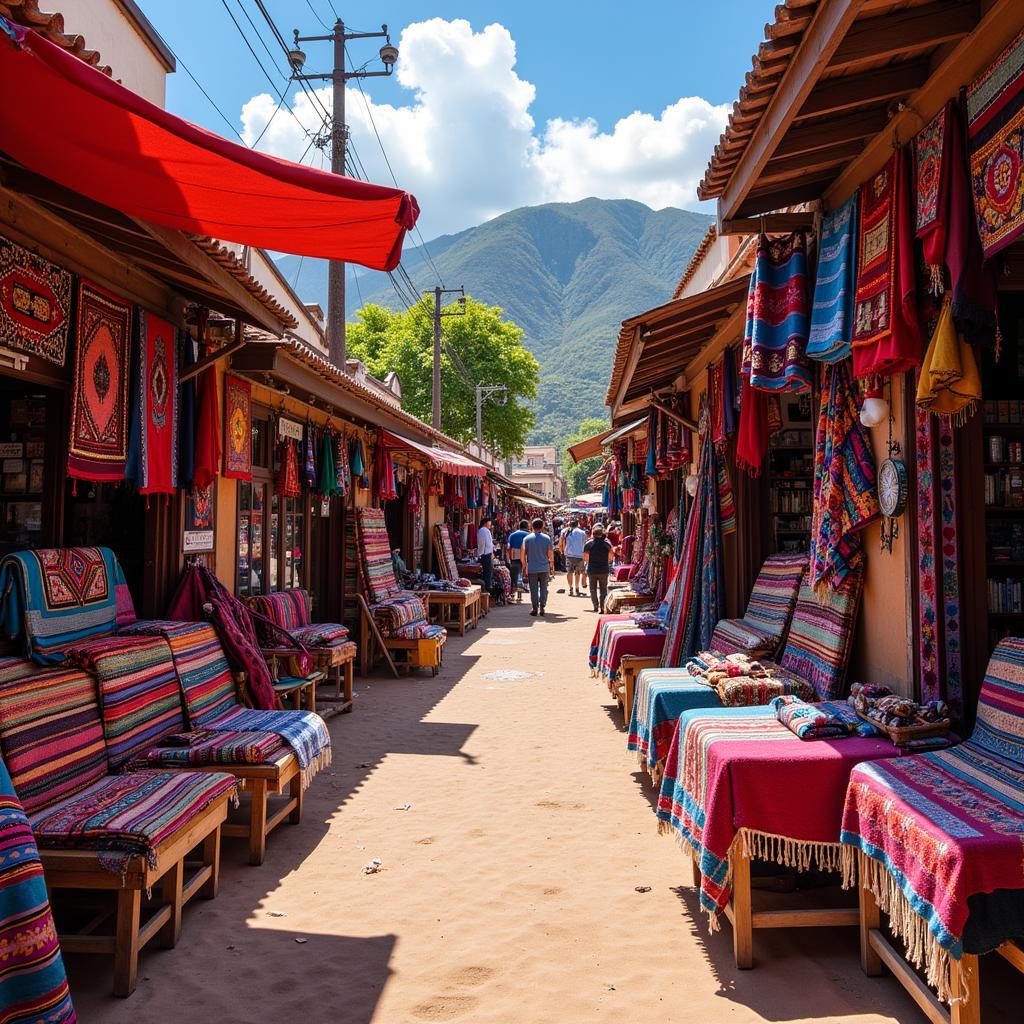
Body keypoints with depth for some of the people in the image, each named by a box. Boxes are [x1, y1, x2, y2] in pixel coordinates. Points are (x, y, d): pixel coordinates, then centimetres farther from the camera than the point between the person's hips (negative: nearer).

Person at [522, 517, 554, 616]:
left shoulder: (527, 538, -1)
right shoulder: (547, 538, -2)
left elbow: (523, 553, 0)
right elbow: (550, 554, -2)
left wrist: (524, 565, 11)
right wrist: (552, 565, 11)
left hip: (532, 568, 0)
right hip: (544, 568, 0)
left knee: (534, 589, 5)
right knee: (543, 588, 9)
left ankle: (535, 608, 3)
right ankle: (542, 607, 6)